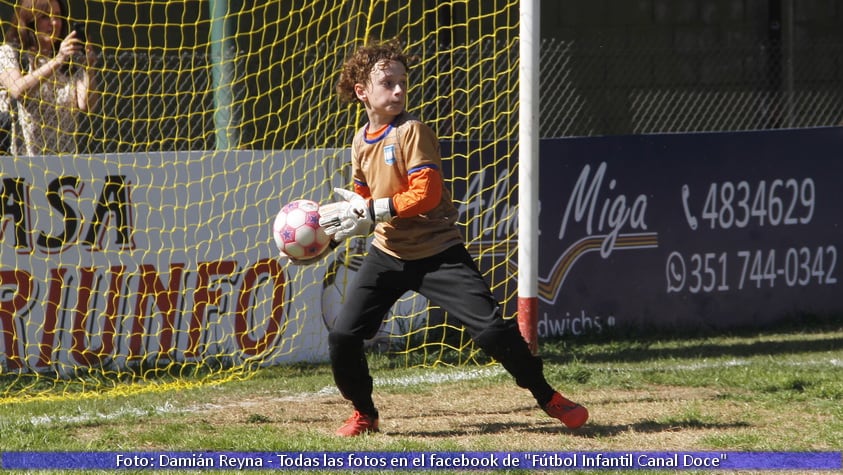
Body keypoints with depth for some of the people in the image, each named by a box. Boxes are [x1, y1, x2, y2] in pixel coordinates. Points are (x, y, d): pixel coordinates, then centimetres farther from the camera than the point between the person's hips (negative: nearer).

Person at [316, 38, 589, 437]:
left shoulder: (412, 132, -14)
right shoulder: (360, 141, 7)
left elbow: (425, 195, -23)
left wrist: (372, 211, -24)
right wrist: (345, 214, 1)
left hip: (436, 252, -6)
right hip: (387, 255, 6)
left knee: (491, 329, -14)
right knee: (342, 336, -4)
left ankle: (548, 398, 3)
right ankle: (364, 414, 19)